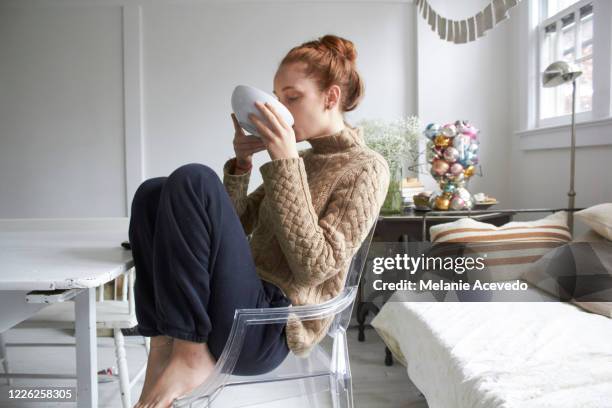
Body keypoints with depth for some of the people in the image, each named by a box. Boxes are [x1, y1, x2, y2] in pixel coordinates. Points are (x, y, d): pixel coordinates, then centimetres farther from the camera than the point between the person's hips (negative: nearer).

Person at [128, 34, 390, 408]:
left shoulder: (366, 167, -4)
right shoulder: (301, 161, 19)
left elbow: (315, 266, -18)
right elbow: (231, 226, 18)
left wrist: (285, 162, -17)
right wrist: (242, 163, 3)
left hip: (268, 329, -8)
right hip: (246, 306, 8)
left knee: (193, 180, -20)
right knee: (154, 193, 1)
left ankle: (190, 354, -12)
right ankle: (165, 346, -10)